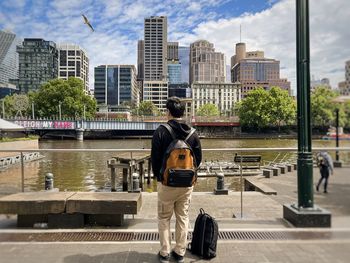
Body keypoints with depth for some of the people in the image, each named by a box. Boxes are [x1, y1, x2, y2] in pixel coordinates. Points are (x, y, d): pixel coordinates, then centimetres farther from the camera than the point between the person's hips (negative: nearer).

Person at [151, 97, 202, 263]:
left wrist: (158, 176, 8)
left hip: (166, 182, -3)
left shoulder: (161, 131, -11)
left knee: (164, 218, 12)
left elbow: (155, 158, -8)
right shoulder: (192, 133, -1)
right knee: (183, 218, 13)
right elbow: (198, 158, 4)